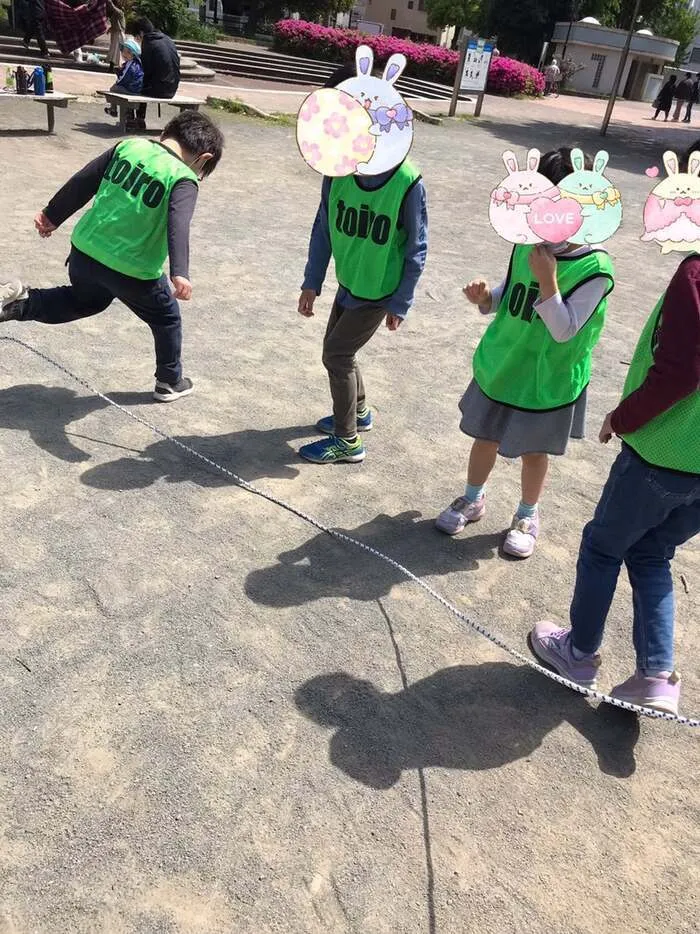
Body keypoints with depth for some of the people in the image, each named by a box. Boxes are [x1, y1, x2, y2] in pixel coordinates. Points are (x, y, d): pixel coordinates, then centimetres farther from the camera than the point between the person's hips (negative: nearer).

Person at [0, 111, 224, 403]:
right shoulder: (184, 179, -10)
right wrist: (179, 273, -38)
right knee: (167, 320, 20)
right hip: (133, 271, -6)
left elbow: (83, 181, 10)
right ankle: (170, 382, 30)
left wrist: (53, 215, 20)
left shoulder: (129, 146, 7)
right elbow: (178, 225, -27)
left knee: (84, 300, 35)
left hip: (85, 251, 6)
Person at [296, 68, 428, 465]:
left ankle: (347, 440, 11)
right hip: (349, 281, 6)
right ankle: (359, 412, 41)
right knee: (339, 350, 16)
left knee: (337, 354, -5)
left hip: (380, 290, -6)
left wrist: (401, 304, -13)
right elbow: (324, 227, -2)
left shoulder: (407, 181, -25)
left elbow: (417, 249, -17)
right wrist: (312, 283, -1)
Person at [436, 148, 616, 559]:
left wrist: (547, 279, -32)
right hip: (500, 366, 5)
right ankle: (473, 500, 42)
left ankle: (528, 516, 38)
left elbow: (564, 331, -23)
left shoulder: (594, 269, -21)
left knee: (534, 451, 13)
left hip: (547, 382, -4)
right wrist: (486, 297, -14)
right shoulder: (527, 243, -6)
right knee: (486, 437, 18)